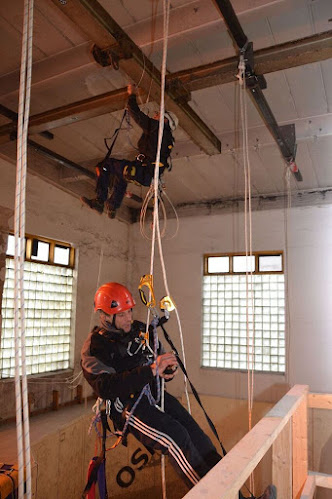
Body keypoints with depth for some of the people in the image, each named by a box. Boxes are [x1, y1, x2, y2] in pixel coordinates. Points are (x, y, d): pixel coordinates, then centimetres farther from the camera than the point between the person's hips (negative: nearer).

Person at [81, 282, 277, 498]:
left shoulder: (141, 330, 12)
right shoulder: (94, 347, -6)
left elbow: (162, 357, 22)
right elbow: (107, 387, -22)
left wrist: (169, 370, -4)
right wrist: (151, 371, -30)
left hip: (154, 392, 5)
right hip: (127, 405, -5)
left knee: (196, 435, -15)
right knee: (176, 437, -28)